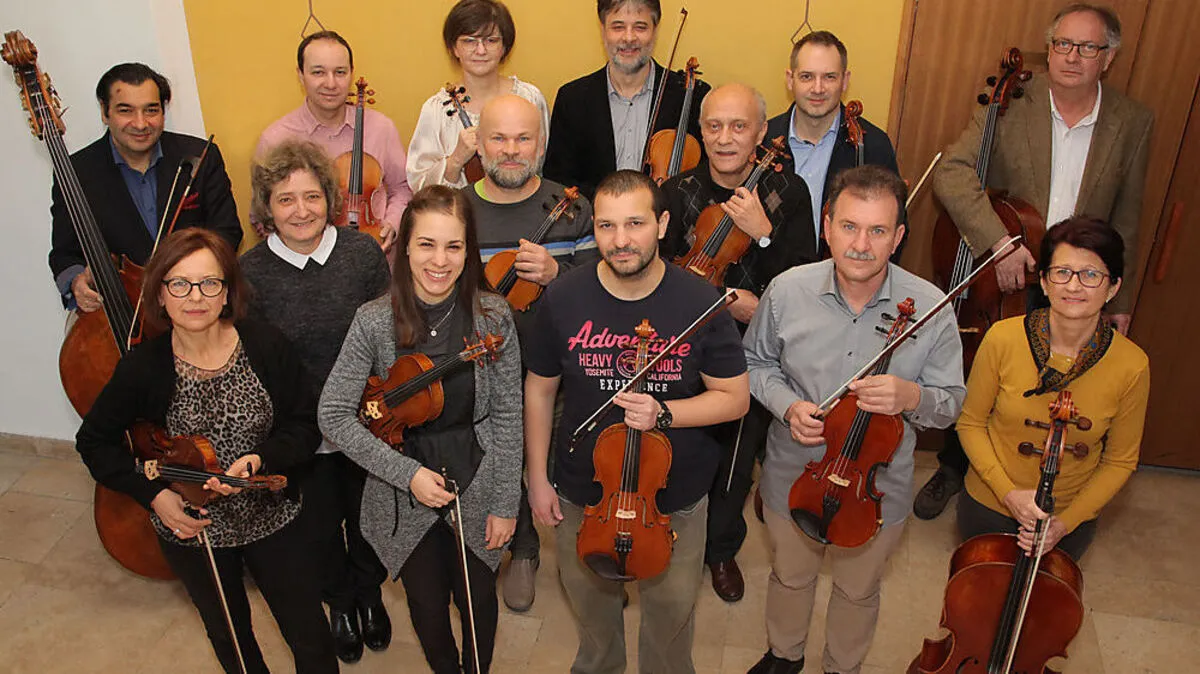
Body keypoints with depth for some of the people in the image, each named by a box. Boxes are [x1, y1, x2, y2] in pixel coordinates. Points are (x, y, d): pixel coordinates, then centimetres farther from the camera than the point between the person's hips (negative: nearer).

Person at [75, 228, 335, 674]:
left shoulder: (266, 347, -16)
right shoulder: (143, 367, -15)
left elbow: (305, 427, -8)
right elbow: (94, 441, -1)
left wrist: (260, 459, -27)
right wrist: (152, 494, -13)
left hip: (271, 517, 0)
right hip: (189, 527, 1)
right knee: (230, 638, 24)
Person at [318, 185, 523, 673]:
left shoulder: (493, 316, -14)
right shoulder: (374, 321, -16)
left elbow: (507, 417, -7)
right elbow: (333, 416, -13)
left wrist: (505, 503, -6)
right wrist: (406, 473, -18)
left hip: (477, 488, 0)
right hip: (406, 494, 0)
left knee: (477, 598, 17)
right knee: (427, 604, 17)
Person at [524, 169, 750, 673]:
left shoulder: (701, 302, -17)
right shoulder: (563, 299, -13)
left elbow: (735, 398, -11)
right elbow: (539, 390, -1)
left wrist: (663, 413, -27)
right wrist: (537, 477, 0)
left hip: (675, 499, -1)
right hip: (581, 494, 2)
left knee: (671, 612, 20)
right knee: (590, 604, 26)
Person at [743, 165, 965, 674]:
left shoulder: (931, 308, -20)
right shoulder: (787, 291, -17)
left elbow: (951, 403, -9)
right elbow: (757, 362, 0)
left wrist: (912, 397, -32)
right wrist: (787, 405, -19)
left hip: (878, 489, 0)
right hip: (794, 477, 1)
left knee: (858, 592, 24)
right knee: (790, 577, 26)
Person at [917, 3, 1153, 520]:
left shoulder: (1133, 124, -2)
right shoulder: (1010, 106, -9)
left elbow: (1126, 221, 5)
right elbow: (952, 173, -22)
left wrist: (1120, 302, 8)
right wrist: (998, 240, -32)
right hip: (999, 282, -1)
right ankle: (953, 470, 37)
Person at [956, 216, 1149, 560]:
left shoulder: (1131, 366, -20)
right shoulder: (1002, 338, -21)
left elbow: (1120, 462, -7)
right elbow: (971, 423, -8)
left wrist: (1065, 522, -16)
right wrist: (1008, 492, -20)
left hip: (1072, 517, 0)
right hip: (988, 506, 0)